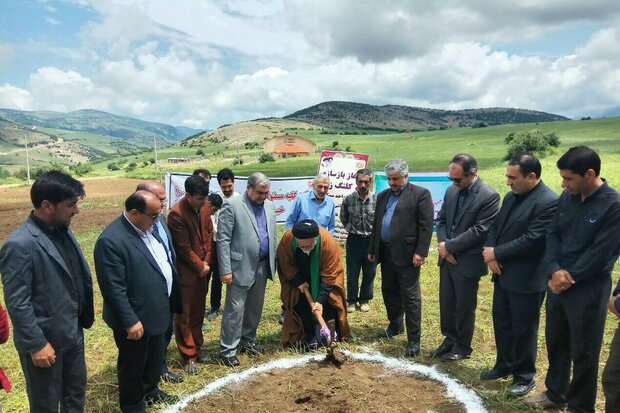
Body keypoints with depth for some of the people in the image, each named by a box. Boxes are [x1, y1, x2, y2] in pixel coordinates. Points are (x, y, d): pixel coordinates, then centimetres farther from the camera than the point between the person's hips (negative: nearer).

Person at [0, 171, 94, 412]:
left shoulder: (63, 230, 0)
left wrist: (84, 314, 11)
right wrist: (36, 344, -17)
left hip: (73, 332, 7)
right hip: (45, 340, -7)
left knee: (76, 391, 24)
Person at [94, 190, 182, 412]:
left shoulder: (149, 227, 0)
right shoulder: (111, 240, -26)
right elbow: (114, 289, -25)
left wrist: (171, 300, 15)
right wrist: (130, 321, -22)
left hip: (158, 311, 8)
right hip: (136, 318, -8)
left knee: (156, 357, 27)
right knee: (133, 365, 16)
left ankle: (150, 390, 51)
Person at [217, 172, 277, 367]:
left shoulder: (269, 206, 9)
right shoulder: (231, 205, -10)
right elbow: (223, 240, -12)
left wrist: (273, 263, 12)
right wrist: (225, 270, -15)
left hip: (262, 266, 6)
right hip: (241, 267, -6)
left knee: (255, 308, 16)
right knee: (235, 310, -1)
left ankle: (248, 341, 33)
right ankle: (228, 350, 12)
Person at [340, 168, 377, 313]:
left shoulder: (377, 200, -10)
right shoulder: (348, 199, -6)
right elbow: (343, 219, 11)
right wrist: (351, 229, 6)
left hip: (371, 240, 0)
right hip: (354, 240, 0)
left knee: (369, 273, 11)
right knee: (352, 273, 7)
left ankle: (364, 300, 28)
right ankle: (352, 301, 24)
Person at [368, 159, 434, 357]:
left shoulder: (420, 194, -5)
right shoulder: (383, 195, 14)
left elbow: (426, 226, -11)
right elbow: (376, 224, 17)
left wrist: (420, 252, -16)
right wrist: (372, 249, 16)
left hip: (407, 254, -7)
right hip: (386, 252, 7)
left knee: (410, 296, -2)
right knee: (389, 291, 16)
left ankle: (414, 339, 7)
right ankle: (395, 326, 34)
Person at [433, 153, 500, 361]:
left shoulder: (489, 196, -15)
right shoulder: (451, 191, 5)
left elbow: (480, 231, -19)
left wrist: (449, 246, -16)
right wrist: (443, 245, -7)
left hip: (467, 262, -6)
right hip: (447, 258, 6)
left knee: (464, 307, 9)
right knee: (446, 303, 15)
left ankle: (462, 347, 27)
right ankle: (449, 339, 33)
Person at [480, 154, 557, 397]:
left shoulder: (549, 202, -19)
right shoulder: (510, 197, 8)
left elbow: (531, 241, -24)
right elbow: (495, 227, 11)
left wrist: (496, 253, -15)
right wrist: (490, 255, -7)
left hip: (527, 280, -8)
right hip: (503, 273, 8)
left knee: (523, 329, 7)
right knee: (501, 322, 18)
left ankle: (525, 376, 26)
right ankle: (504, 365, 37)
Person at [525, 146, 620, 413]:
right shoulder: (567, 197, 2)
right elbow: (553, 234, 3)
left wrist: (569, 278, -13)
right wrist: (554, 271, -12)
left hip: (588, 288, -6)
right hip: (557, 283, 6)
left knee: (583, 352, 8)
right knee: (555, 341, 19)